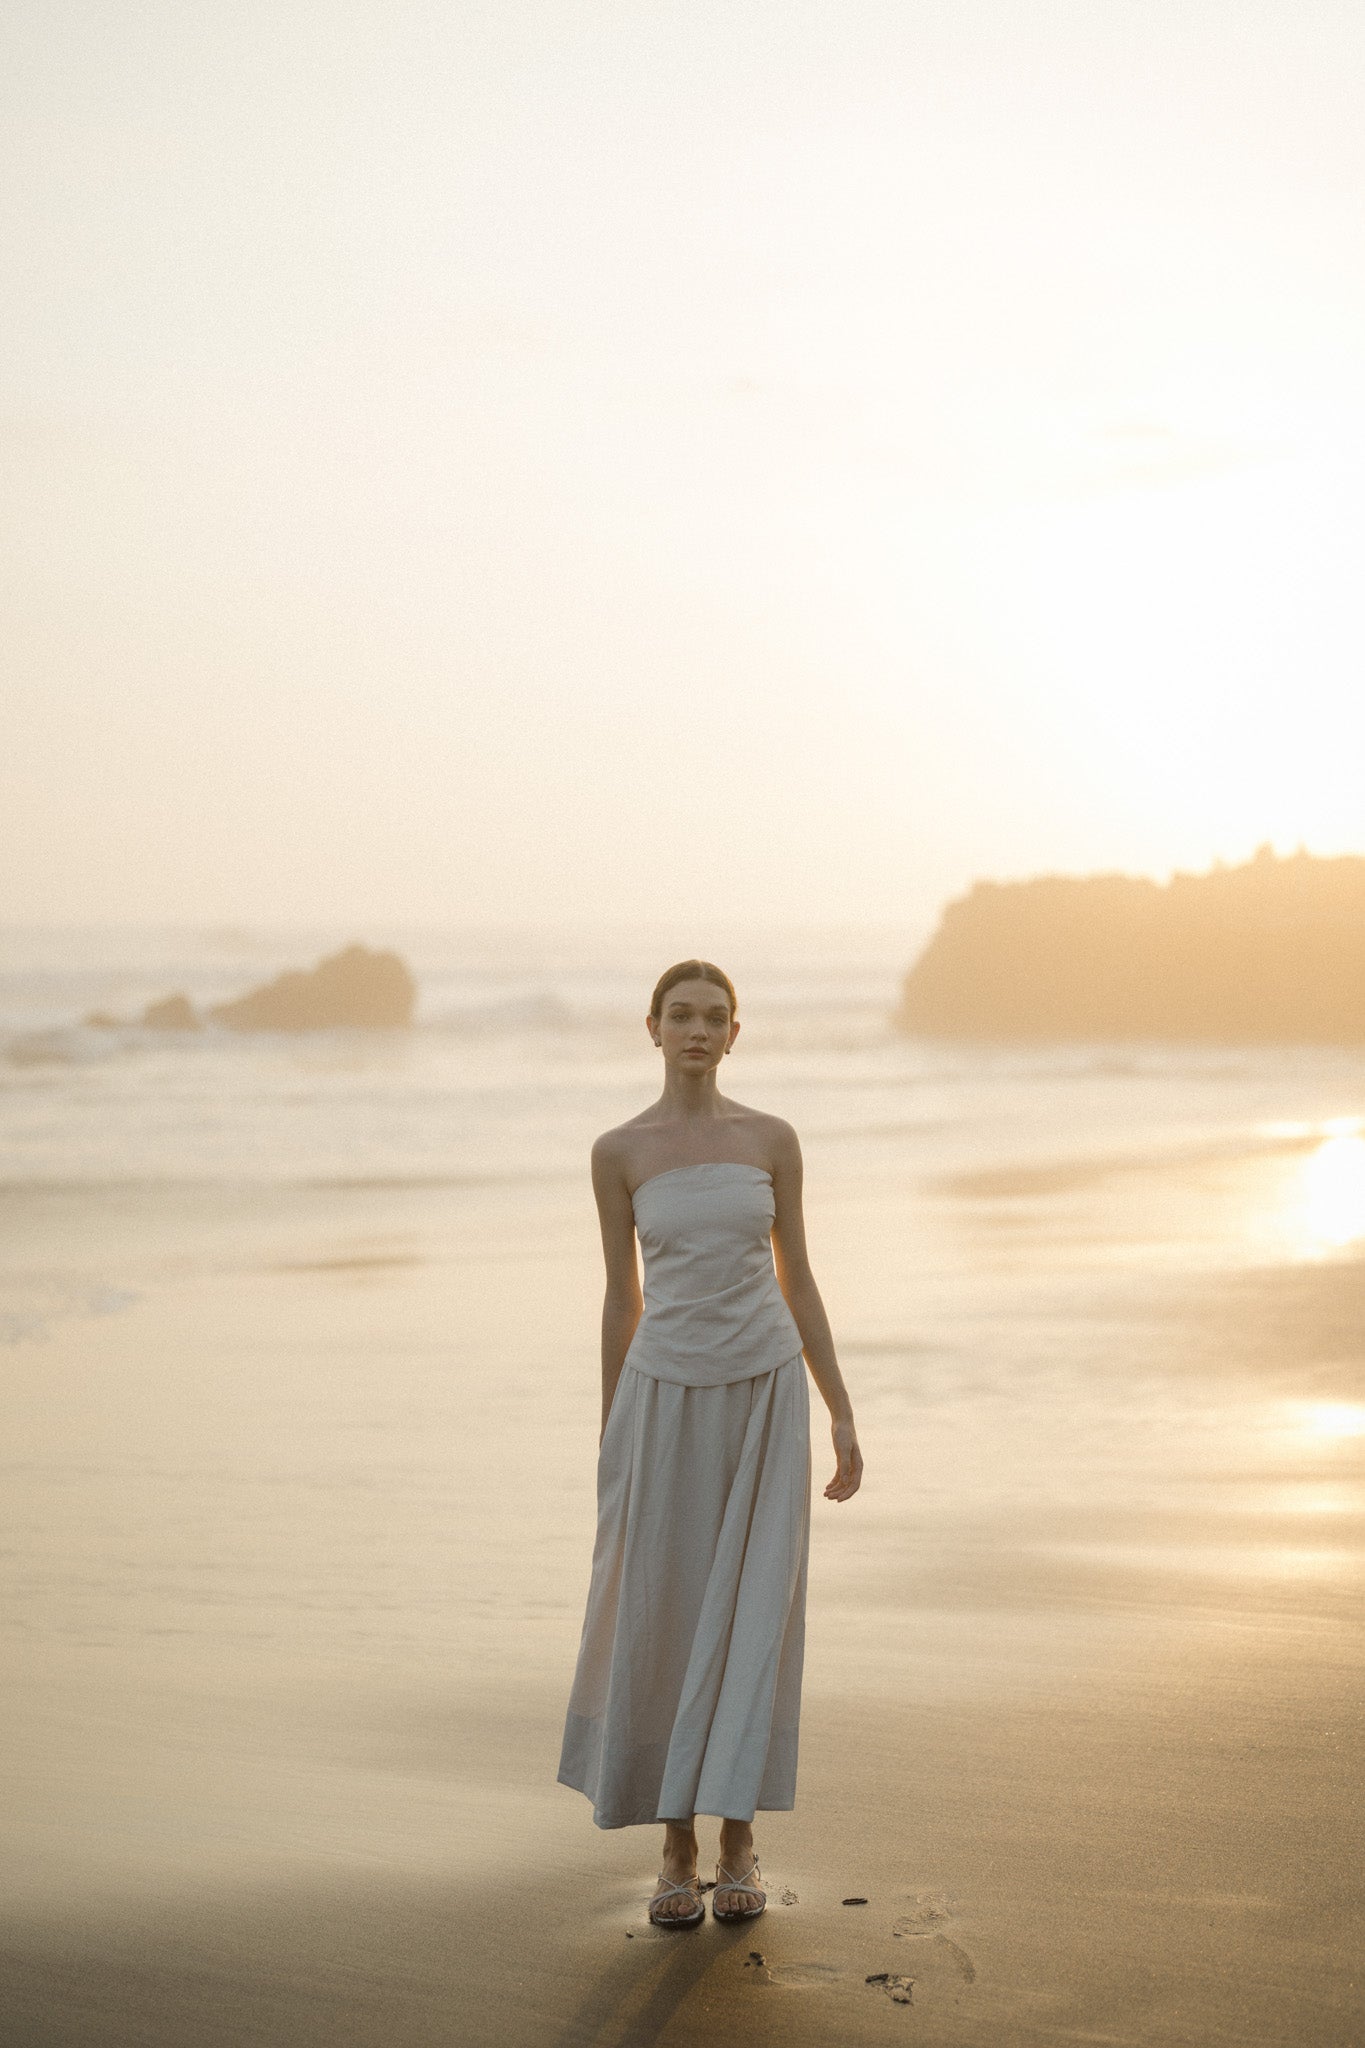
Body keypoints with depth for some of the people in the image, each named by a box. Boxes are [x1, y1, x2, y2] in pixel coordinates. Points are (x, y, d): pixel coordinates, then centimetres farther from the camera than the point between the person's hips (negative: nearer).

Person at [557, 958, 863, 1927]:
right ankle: (677, 1850, 15)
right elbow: (621, 1297, 6)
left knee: (754, 1619, -1)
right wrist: (609, 1438, 7)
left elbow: (797, 1279, 6)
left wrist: (842, 1414, 3)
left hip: (768, 1393, 0)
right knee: (664, 1625, 1)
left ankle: (739, 1844, 10)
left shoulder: (773, 1139, 3)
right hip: (668, 1399, 0)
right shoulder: (619, 1151, 1)